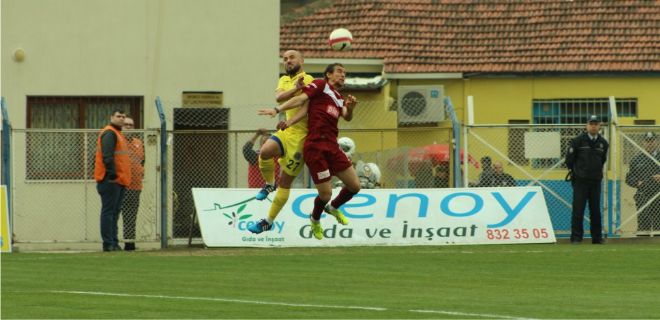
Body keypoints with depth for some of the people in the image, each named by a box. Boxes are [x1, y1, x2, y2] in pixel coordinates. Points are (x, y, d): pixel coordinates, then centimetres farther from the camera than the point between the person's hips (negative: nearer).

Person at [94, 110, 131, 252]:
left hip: (119, 180, 10)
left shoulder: (118, 134, 22)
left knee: (114, 213, 11)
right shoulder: (109, 133, -10)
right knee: (108, 211, -9)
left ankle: (113, 243, 14)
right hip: (110, 180, -10)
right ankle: (108, 244, -11)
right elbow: (107, 156, -21)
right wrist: (112, 173, -27)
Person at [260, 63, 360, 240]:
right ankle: (315, 219, 25)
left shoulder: (340, 99, 23)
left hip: (332, 146, 7)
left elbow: (347, 117, 8)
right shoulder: (321, 85, 5)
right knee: (325, 194, -6)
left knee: (355, 186, 5)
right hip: (315, 146, -7)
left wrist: (350, 107, -14)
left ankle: (333, 207, 34)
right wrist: (277, 110, -17)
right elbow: (301, 99, -6)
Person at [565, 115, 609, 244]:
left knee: (595, 209, 6)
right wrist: (575, 172, 9)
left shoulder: (603, 143, 7)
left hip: (596, 180, 3)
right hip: (580, 180, -3)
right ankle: (576, 237, -3)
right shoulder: (578, 140, -4)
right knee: (578, 209, -6)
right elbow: (569, 159, 2)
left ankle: (597, 237, 12)